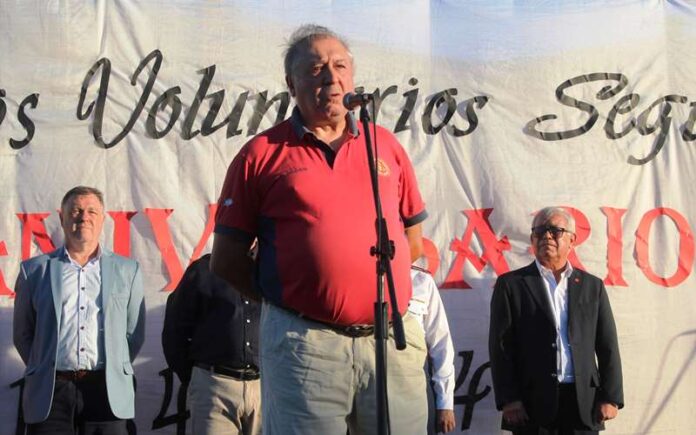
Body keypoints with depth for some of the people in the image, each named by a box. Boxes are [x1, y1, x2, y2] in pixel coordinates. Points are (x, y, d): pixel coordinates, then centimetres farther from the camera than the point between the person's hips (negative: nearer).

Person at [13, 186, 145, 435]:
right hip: (50, 392, 0)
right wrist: (43, 371, 8)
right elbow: (22, 334, 13)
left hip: (108, 392, 1)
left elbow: (134, 333, 15)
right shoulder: (34, 270, 10)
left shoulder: (127, 270, 13)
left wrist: (114, 372, 8)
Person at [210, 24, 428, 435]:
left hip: (394, 338, 3)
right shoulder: (262, 153, 4)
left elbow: (413, 236, 20)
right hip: (303, 344, -3)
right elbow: (227, 259, 5)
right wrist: (284, 298, 3)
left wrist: (374, 283, 9)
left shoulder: (385, 144, 14)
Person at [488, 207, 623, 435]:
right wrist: (508, 399, -8)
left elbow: (607, 347, 11)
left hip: (584, 405, 2)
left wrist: (611, 398, 2)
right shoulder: (511, 284, 5)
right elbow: (501, 345, 0)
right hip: (533, 404, -2)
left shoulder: (592, 285, 13)